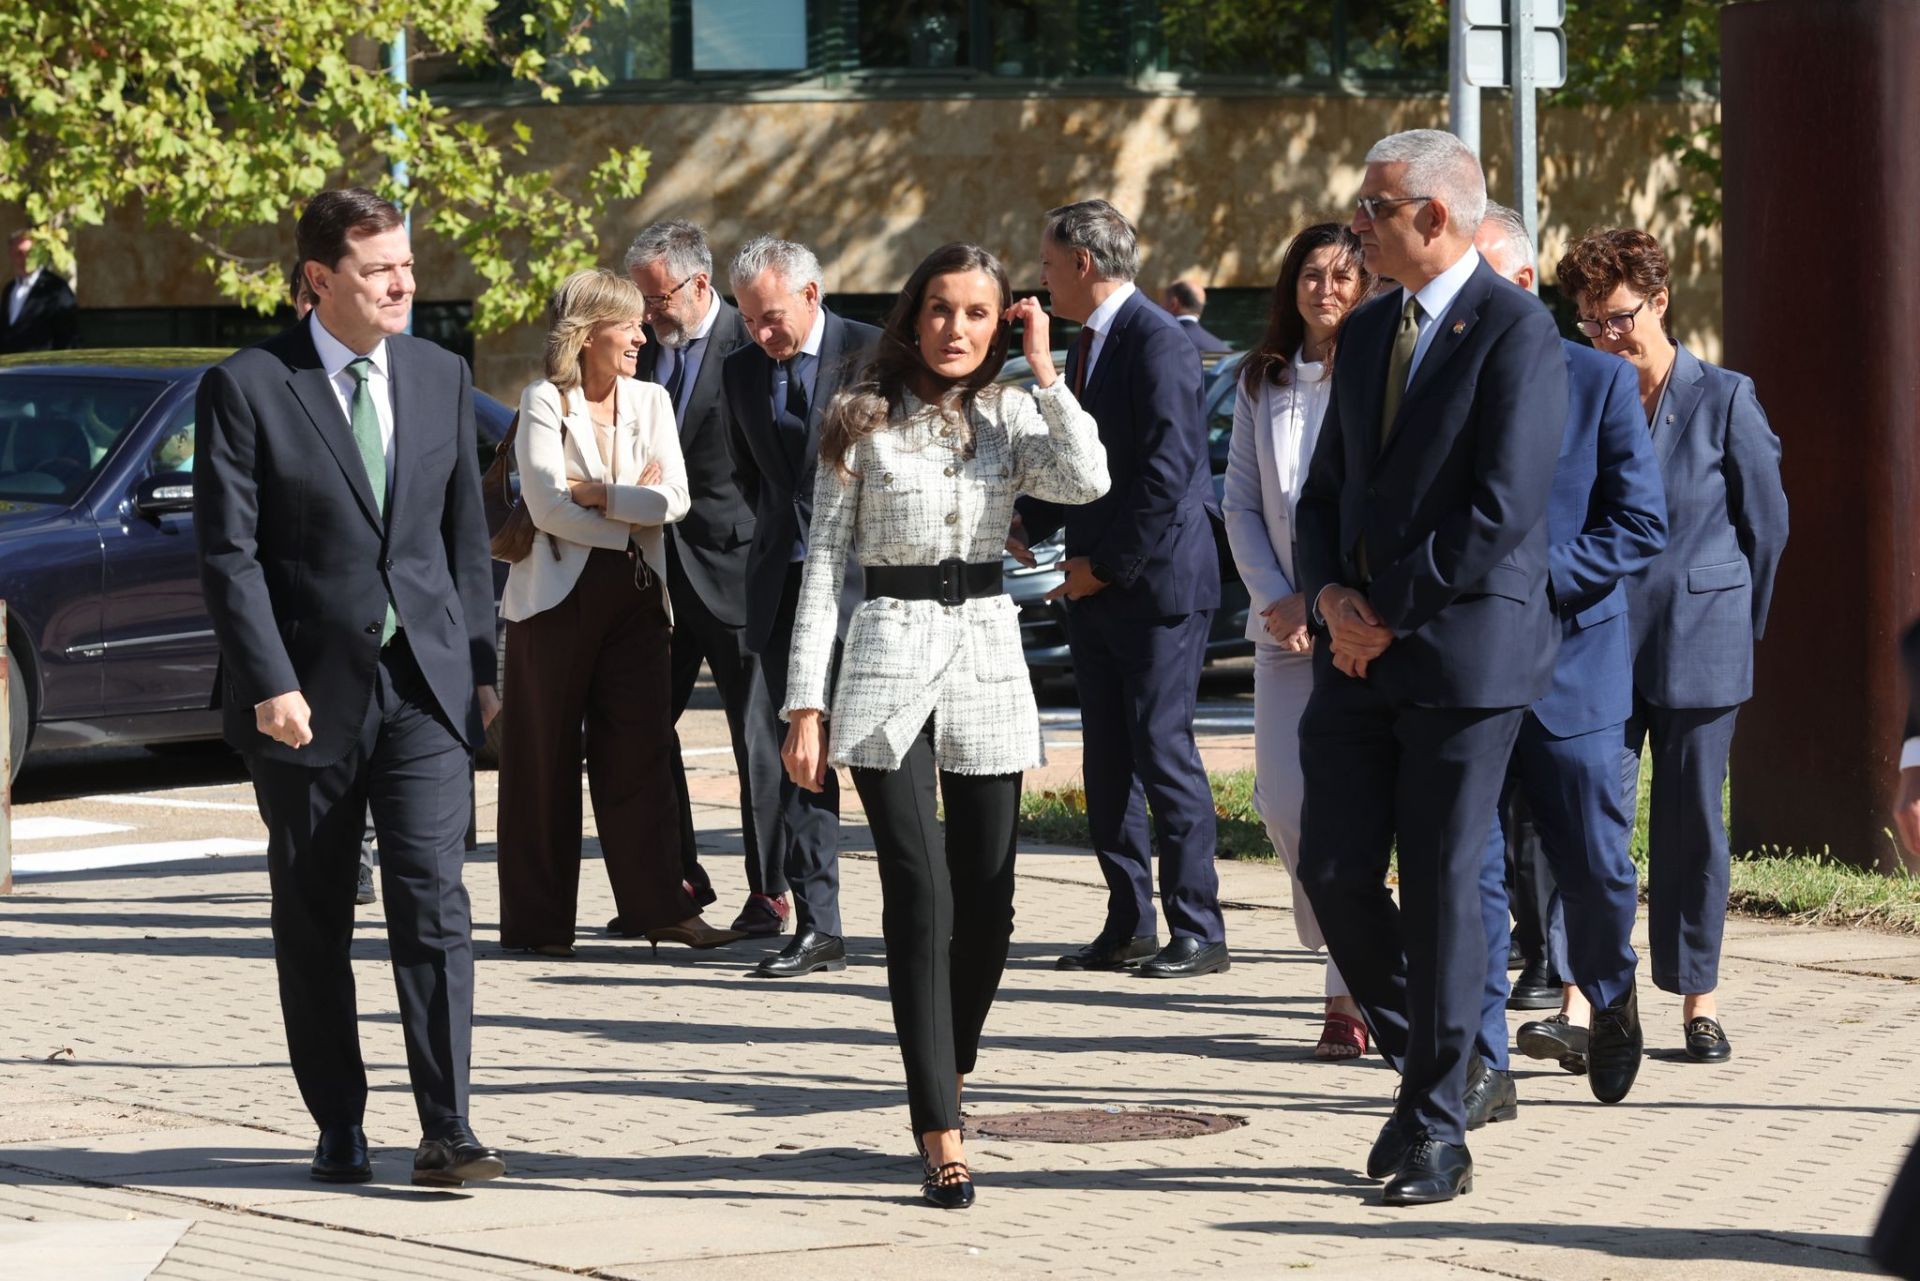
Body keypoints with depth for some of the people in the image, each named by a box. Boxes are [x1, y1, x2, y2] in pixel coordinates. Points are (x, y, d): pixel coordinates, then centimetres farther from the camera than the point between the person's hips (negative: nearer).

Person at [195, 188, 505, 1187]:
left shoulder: (441, 376, 9)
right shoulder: (245, 388, -5)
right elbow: (228, 550, -9)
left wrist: (480, 662, 11)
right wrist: (269, 685, -16)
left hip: (423, 684, 2)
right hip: (307, 693, -2)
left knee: (432, 899, -9)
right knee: (313, 920, 6)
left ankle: (446, 1131, -8)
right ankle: (339, 1129, 17)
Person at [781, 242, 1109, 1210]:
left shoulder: (1011, 417, 7)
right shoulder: (863, 420, 2)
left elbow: (1086, 480, -13)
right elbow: (824, 560, 2)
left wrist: (1044, 367, -7)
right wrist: (806, 703, -4)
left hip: (987, 652, 3)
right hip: (888, 657, -3)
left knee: (986, 905, 4)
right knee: (920, 897, -11)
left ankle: (943, 1082, 28)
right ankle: (942, 1136, -11)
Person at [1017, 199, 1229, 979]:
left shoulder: (1157, 343, -15)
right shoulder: (1090, 342, 15)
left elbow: (1166, 475, -20)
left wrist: (1109, 564, -16)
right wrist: (1024, 524, 8)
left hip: (1157, 585, -9)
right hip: (1097, 589, 9)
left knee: (1163, 752, -7)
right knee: (1107, 762, 10)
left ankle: (1198, 933, 0)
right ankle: (1128, 924, 17)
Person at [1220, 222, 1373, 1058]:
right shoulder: (1263, 381, 13)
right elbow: (1240, 501, 12)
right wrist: (1275, 599, -1)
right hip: (1286, 621, 4)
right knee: (1282, 798, -4)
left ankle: (1352, 990, 0)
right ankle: (1339, 935, 19)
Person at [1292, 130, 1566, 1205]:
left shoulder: (1515, 331, -10)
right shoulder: (1368, 332, 15)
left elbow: (1503, 511, -17)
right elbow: (1327, 491, 19)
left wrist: (1390, 614, -12)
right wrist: (1330, 593, -1)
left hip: (1465, 650, -7)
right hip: (1361, 650, 7)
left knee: (1444, 883, -2)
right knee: (1336, 870, 2)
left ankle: (1438, 1131, 6)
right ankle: (1425, 1064, 22)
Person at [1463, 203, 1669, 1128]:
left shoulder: (1598, 383, -2)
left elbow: (1641, 522, -5)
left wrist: (1540, 579, -17)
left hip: (1566, 659, -1)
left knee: (1594, 867, 6)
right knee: (1465, 870, -3)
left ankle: (1610, 996, 36)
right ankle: (1483, 1067, 2)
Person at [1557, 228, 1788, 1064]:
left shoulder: (1723, 400, -3)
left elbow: (1767, 524, 5)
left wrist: (1736, 623, 10)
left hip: (1698, 643, -1)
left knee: (1692, 822, 5)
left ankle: (1697, 996, 17)